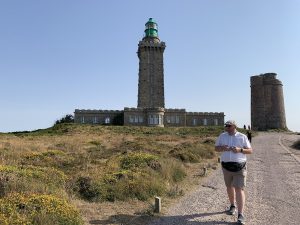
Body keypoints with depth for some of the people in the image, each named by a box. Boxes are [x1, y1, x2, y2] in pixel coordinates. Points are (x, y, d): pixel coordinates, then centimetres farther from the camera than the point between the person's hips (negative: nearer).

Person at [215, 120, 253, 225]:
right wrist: (222, 148, -14)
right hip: (226, 166, 3)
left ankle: (240, 215, -5)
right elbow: (216, 148, 8)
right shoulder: (222, 136, 4)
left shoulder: (242, 137, -2)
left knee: (239, 189, -8)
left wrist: (240, 150, -20)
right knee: (229, 187, 17)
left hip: (239, 167, -3)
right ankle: (232, 205, 40)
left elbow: (250, 150, -1)